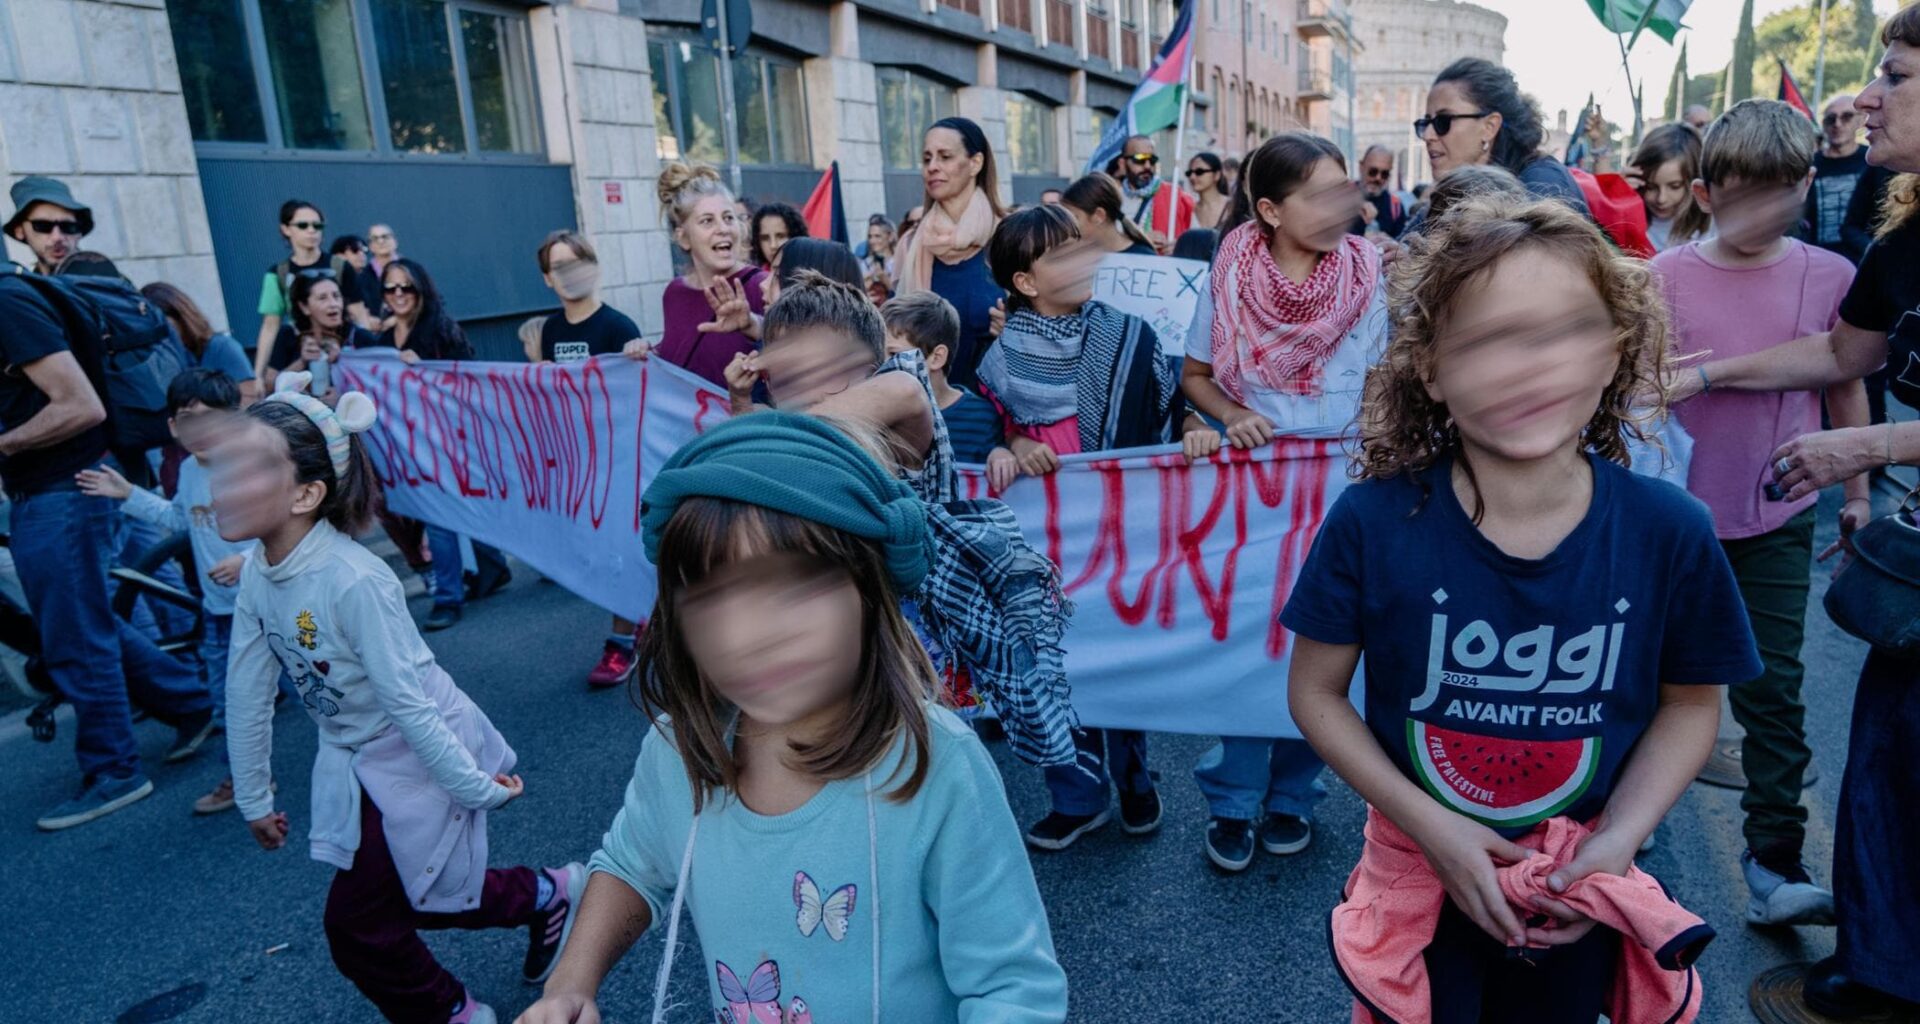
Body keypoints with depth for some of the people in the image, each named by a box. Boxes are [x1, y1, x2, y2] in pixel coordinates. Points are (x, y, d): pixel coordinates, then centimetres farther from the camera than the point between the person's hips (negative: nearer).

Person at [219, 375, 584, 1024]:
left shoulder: (355, 581, -31)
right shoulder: (257, 575, -8)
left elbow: (406, 701, -27)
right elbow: (247, 693, 1)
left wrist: (475, 787, -18)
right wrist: (254, 798, 11)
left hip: (423, 753, -7)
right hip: (355, 761, 7)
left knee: (355, 923, 3)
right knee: (399, 893, 17)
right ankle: (546, 897, 37)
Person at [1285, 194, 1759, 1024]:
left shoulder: (1670, 532, -16)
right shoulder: (1371, 523, -21)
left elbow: (1691, 703, 0)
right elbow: (1316, 692, -11)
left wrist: (1619, 839, -13)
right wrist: (1431, 825, -18)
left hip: (1573, 897, 2)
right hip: (1418, 875, -1)